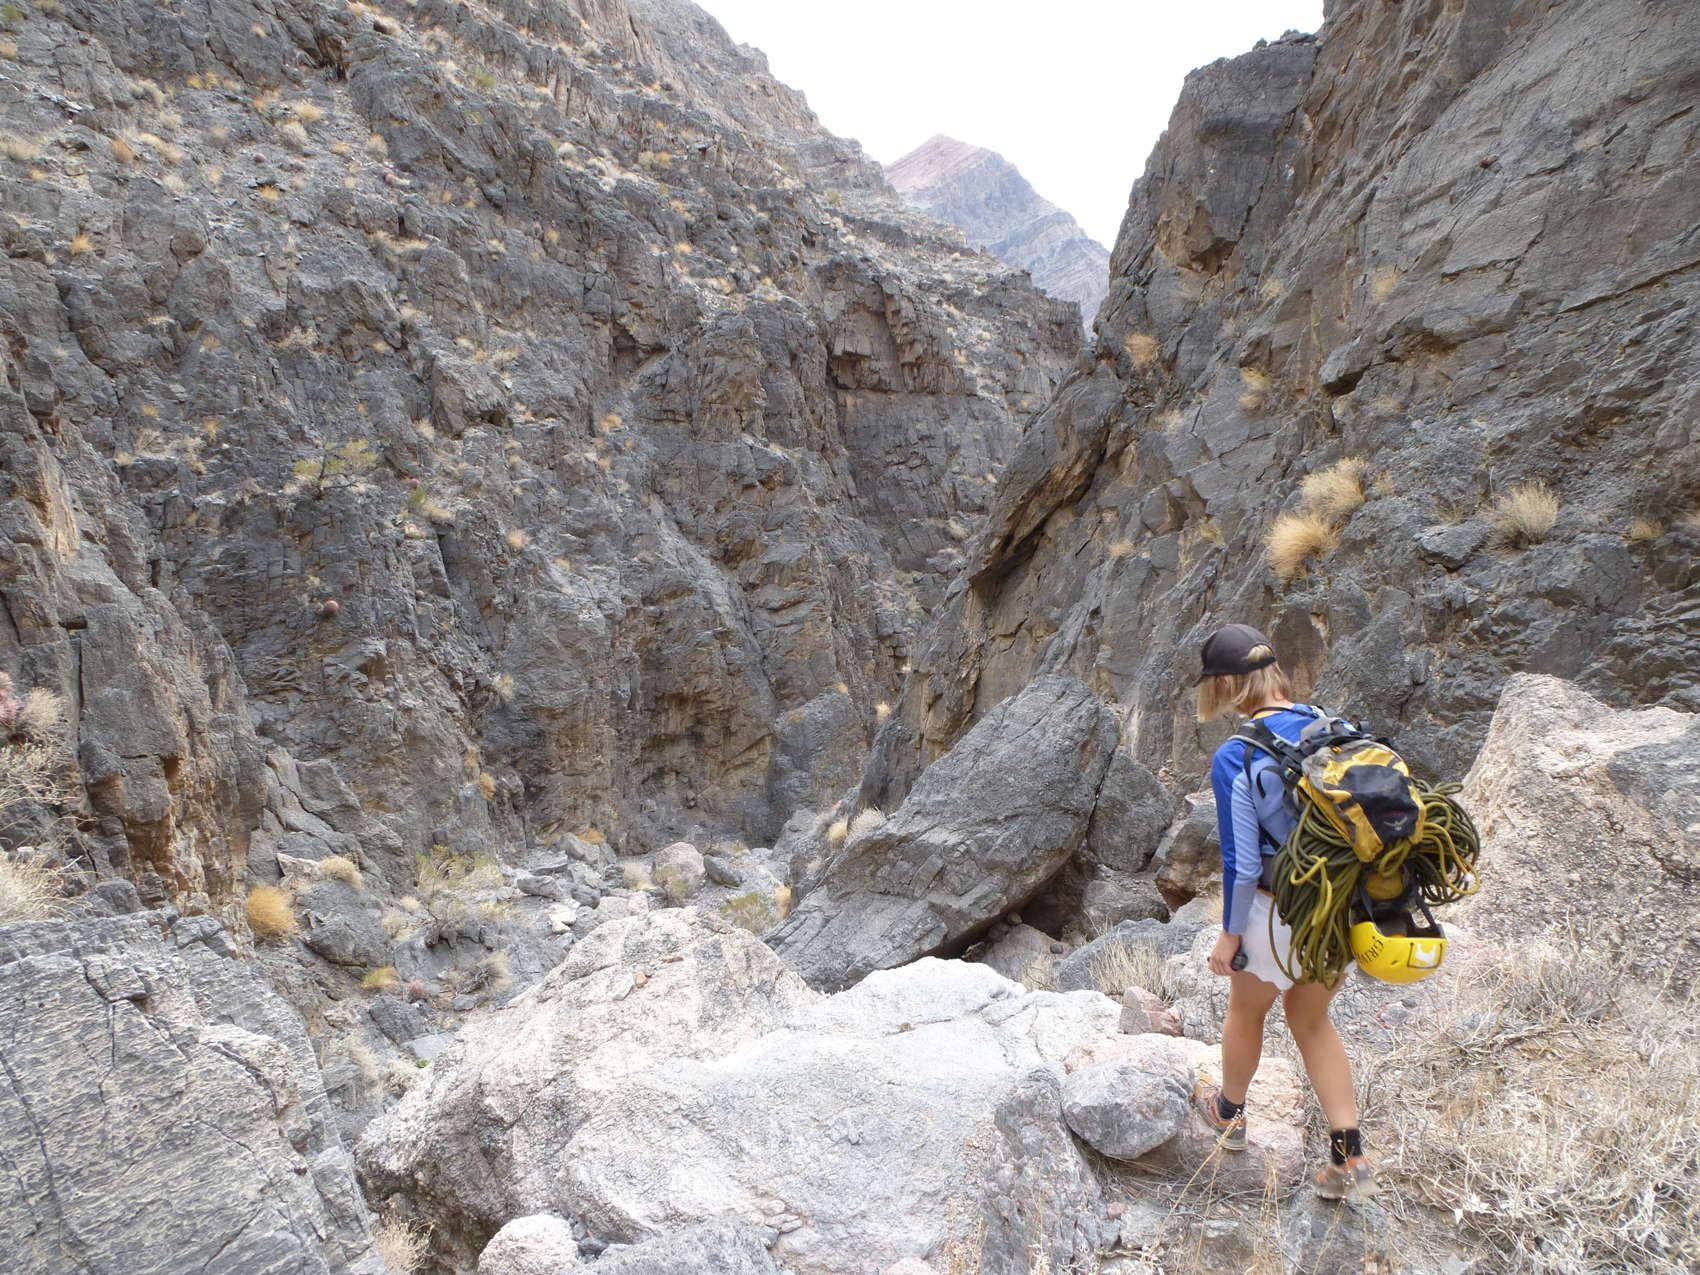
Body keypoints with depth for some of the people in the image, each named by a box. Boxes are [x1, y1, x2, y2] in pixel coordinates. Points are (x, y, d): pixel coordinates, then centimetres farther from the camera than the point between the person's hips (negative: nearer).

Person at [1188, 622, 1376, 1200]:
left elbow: (1241, 862, -18)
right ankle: (1350, 1157, 25)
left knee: (1246, 1010, 23)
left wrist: (1229, 935, -4)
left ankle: (1229, 1113, 48)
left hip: (1281, 915, -5)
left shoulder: (1235, 758, -22)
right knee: (1311, 1019, 25)